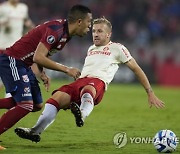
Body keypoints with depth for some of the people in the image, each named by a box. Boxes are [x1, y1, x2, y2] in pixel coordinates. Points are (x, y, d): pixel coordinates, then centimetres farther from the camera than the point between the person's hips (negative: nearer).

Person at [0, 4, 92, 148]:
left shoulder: (66, 33, 8)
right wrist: (66, 69, -23)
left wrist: (42, 73, 4)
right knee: (26, 105, -18)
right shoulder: (56, 29, -22)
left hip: (23, 65, 10)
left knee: (37, 105, 12)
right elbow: (38, 57, -28)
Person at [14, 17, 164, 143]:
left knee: (87, 89, -43)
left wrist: (150, 93, 12)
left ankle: (82, 115, -75)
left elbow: (137, 69, 16)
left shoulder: (117, 48, 17)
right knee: (56, 97, -25)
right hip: (80, 81, 5)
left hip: (98, 82, -5)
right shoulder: (91, 49, 34)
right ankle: (36, 131, -37)